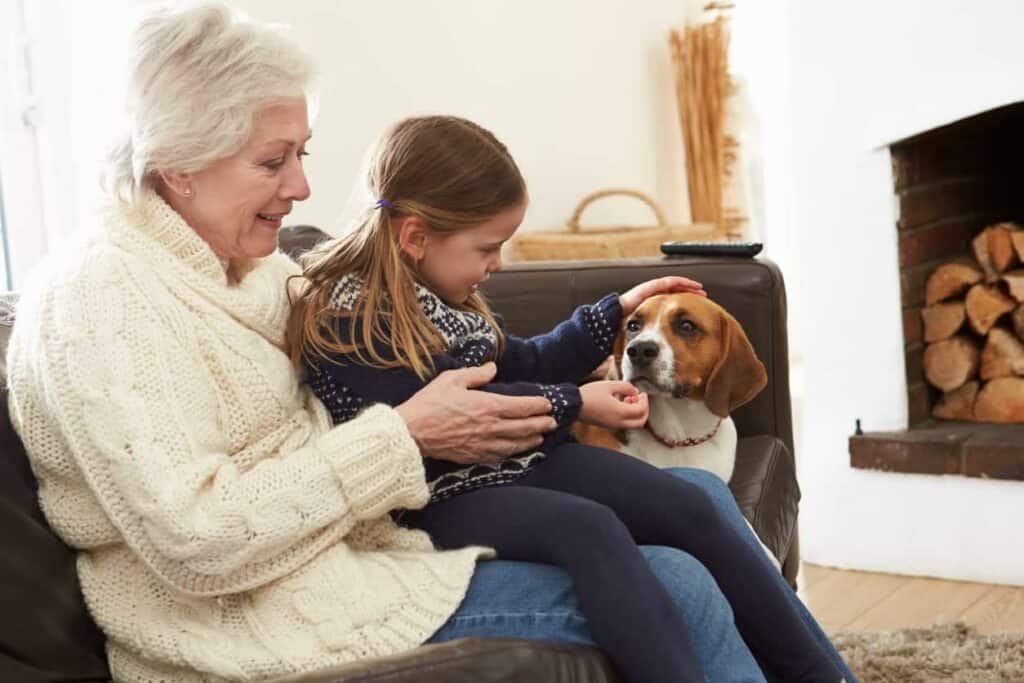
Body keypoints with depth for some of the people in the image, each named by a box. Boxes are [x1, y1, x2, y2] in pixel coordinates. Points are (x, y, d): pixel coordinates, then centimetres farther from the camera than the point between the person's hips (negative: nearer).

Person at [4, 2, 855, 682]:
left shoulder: (257, 270, 13)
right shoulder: (97, 301, -15)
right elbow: (194, 539, -24)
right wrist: (405, 437, -20)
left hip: (369, 540, 9)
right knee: (673, 590, -16)